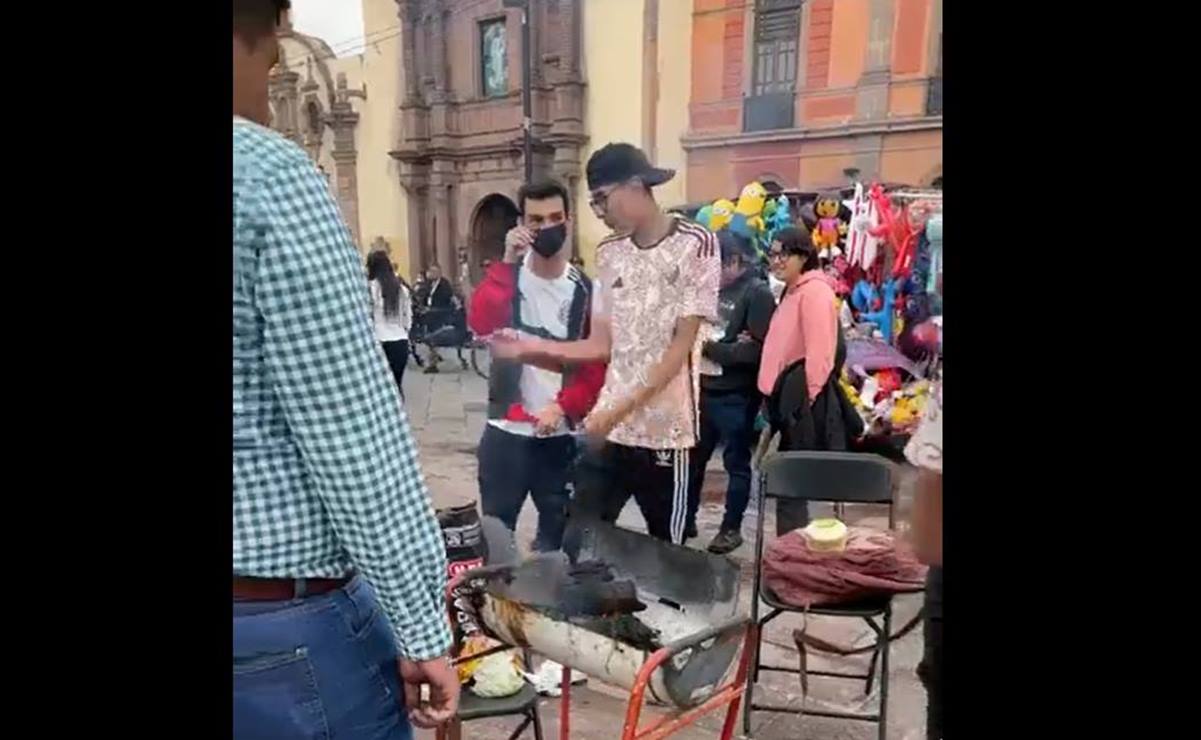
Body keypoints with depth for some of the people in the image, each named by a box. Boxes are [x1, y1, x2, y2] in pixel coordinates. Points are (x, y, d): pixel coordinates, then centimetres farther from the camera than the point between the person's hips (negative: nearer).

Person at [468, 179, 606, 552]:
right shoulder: (507, 276, 0)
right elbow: (480, 325, -19)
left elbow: (597, 364, -1)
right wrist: (508, 262, -23)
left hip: (561, 435, 1)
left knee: (556, 532, 12)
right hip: (506, 430, 0)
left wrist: (563, 408, -14)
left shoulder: (586, 290, 0)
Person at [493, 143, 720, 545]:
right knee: (577, 541, 5)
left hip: (665, 429, -5)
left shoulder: (695, 244, -7)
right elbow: (602, 345, 9)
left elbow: (681, 346, -12)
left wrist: (621, 408, -18)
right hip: (608, 427, 5)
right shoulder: (608, 254, 10)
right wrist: (535, 347, -2)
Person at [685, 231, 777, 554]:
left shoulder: (758, 293, -10)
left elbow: (756, 351, -18)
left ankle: (732, 528, 21)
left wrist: (711, 347, -16)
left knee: (736, 462, 7)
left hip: (736, 394, -7)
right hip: (704, 388, 7)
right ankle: (686, 519, 28)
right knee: (693, 457, 14)